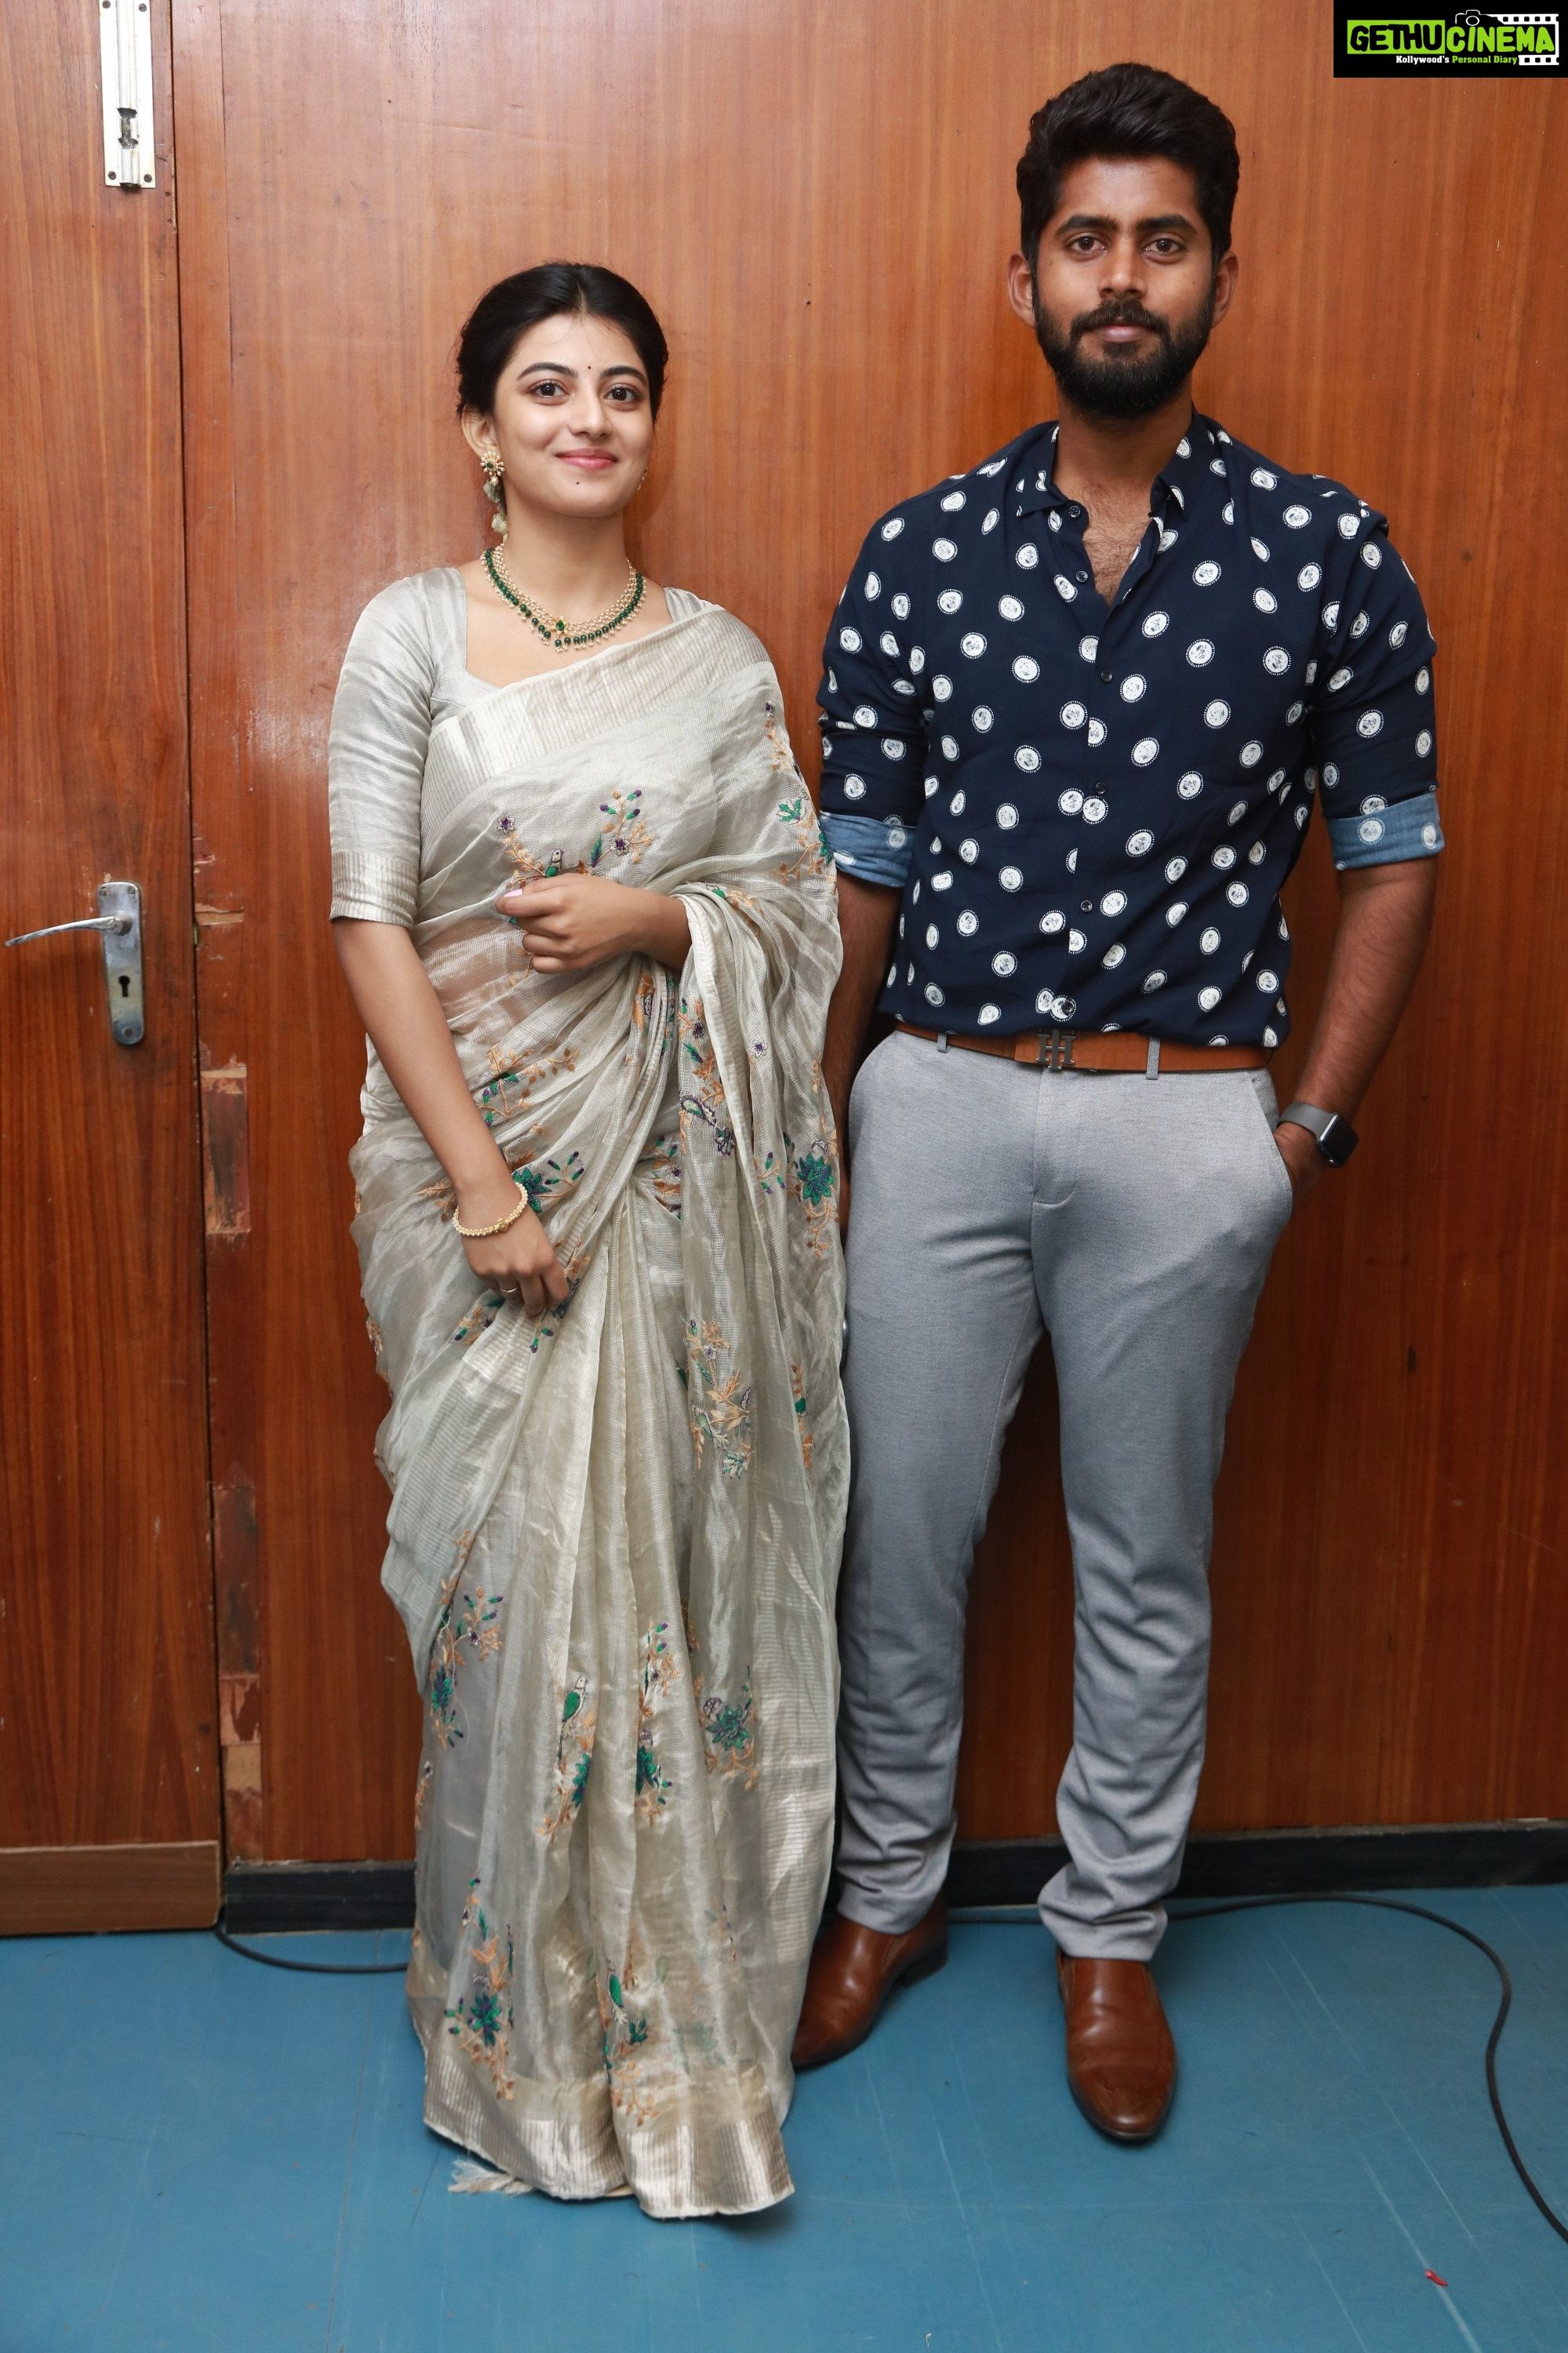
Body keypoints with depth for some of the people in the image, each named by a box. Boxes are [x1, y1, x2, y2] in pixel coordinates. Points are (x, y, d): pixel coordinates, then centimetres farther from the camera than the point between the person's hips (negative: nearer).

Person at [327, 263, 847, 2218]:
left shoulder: (721, 659, 8)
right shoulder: (412, 634, 0)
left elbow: (801, 905, 8)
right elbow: (372, 922, -6)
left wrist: (657, 917, -13)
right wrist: (482, 1176, -14)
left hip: (687, 1172, 2)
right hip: (483, 1149, -2)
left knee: (678, 1558, 7)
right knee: (516, 1569, 1)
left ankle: (676, 2000, 26)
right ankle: (531, 2019, 22)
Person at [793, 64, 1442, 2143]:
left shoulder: (1325, 554, -1)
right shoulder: (918, 553, 2)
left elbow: (1389, 858, 4)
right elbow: (858, 864, 6)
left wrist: (1317, 1126, -2)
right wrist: (812, 1121, 5)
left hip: (1189, 1125, -1)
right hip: (939, 1106, 1)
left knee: (1147, 1558, 12)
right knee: (900, 1528, 11)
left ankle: (1112, 1931, 33)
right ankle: (891, 1891, 34)